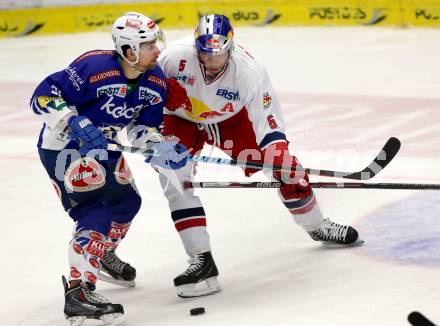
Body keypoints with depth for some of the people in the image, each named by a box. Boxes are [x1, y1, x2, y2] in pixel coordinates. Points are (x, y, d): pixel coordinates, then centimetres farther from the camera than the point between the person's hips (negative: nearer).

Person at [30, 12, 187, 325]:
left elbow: (143, 124, 5)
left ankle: (103, 254, 50)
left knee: (126, 201, 22)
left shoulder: (156, 81, -7)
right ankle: (79, 291, -27)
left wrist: (160, 149, -14)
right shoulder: (93, 67, -30)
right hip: (63, 146, -9)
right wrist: (78, 126, -38)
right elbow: (43, 97, -29)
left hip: (102, 145, 9)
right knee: (97, 209, -22)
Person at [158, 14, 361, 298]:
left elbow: (268, 119, -28)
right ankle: (201, 260, -19)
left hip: (232, 118, 1)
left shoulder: (249, 71, -32)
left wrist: (279, 155, -38)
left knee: (283, 166, -2)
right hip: (181, 118, -1)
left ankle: (317, 226, 25)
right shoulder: (175, 56, -33)